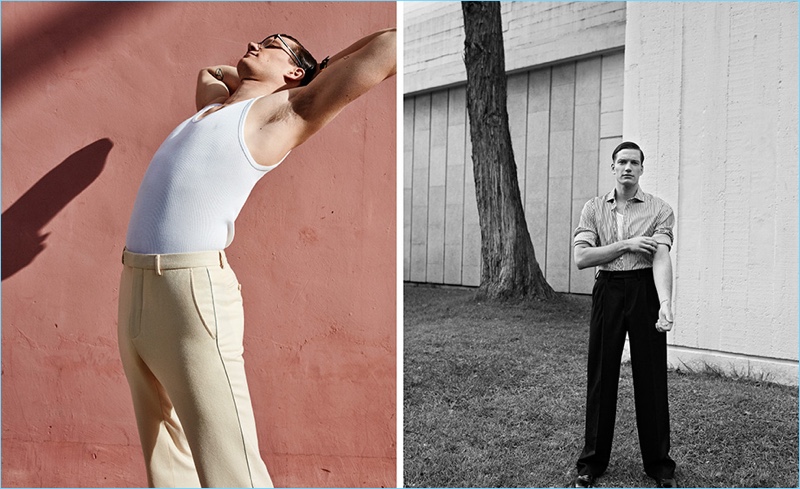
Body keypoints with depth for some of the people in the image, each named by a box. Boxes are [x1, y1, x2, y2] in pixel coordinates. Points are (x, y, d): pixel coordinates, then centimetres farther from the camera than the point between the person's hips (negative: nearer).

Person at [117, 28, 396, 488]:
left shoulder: (283, 111, 2)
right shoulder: (214, 105, 23)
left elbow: (390, 48, -2)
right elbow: (208, 70, 49)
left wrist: (328, 66, 14)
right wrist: (248, 75, 33)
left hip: (193, 293, -8)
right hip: (134, 289, 8)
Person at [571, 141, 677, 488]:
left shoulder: (659, 210, 1)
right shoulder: (593, 208, 7)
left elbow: (661, 258, -14)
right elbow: (581, 257, -5)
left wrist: (665, 303, -28)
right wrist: (626, 244, -12)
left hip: (645, 290, -1)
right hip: (608, 291, 1)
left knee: (651, 378, 5)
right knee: (601, 375, 6)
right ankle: (592, 461, 19)